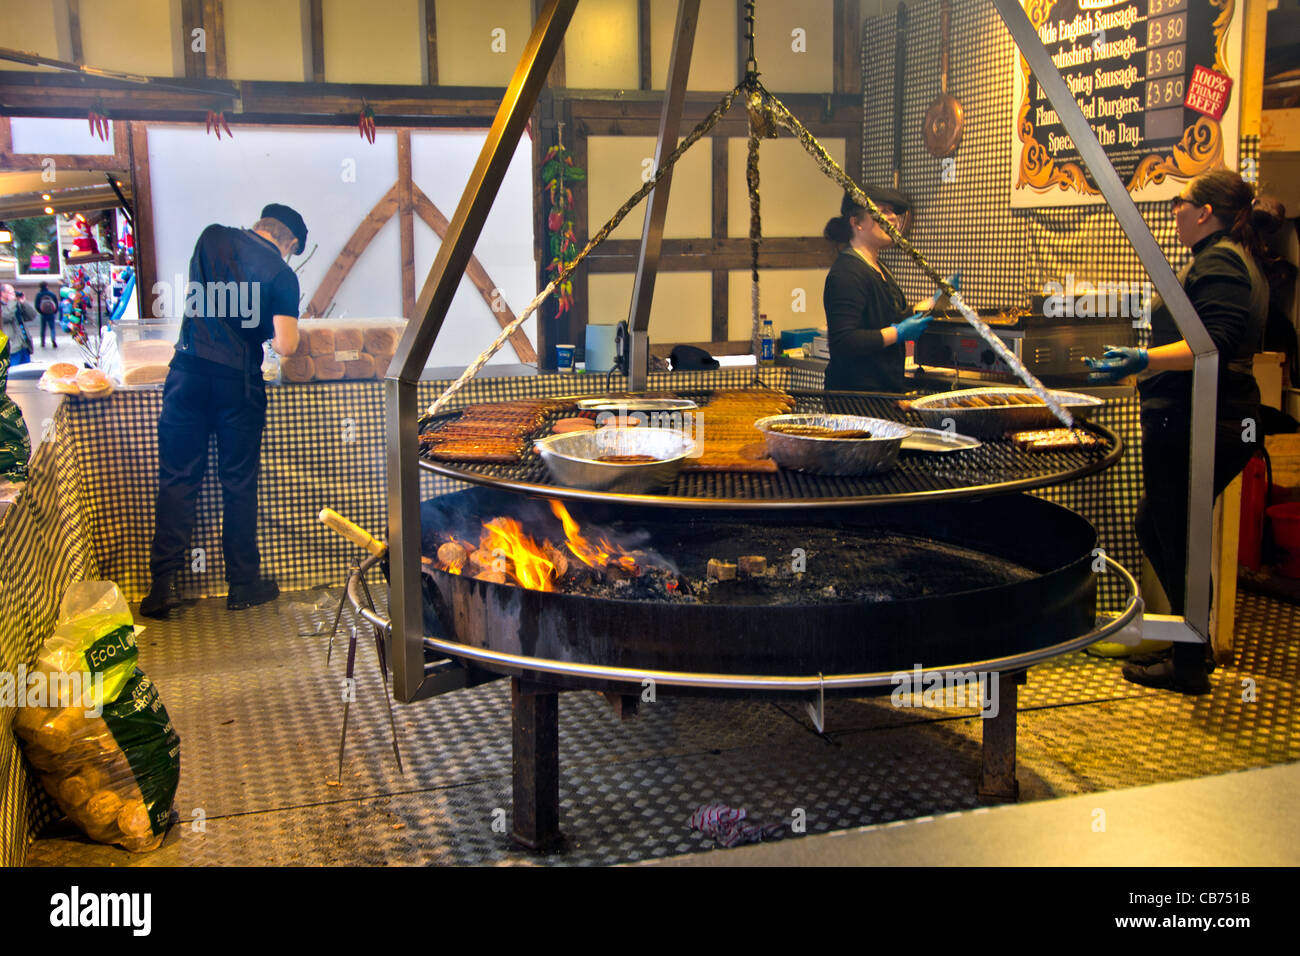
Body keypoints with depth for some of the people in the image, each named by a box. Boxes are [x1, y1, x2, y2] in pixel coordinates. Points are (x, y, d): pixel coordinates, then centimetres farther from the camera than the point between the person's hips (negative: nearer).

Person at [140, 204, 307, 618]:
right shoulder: (282, 275, -4)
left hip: (188, 371, 2)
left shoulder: (212, 237, 6)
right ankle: (243, 583, 15)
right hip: (239, 381, -2)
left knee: (177, 478, 6)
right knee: (238, 483, 8)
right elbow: (285, 345, -10)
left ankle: (164, 582, 2)